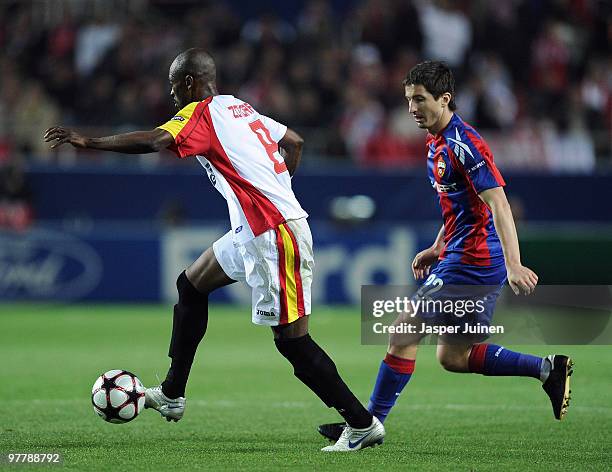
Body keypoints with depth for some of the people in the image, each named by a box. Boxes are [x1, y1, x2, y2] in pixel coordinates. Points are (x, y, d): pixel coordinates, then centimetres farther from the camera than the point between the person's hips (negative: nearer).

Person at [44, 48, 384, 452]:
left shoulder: (202, 113, -8)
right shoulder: (242, 109, 17)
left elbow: (153, 141, -25)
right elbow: (294, 142, 28)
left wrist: (89, 142, -18)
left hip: (276, 236, -10)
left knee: (292, 339, -8)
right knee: (191, 286, 20)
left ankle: (364, 425, -5)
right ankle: (171, 396, 28)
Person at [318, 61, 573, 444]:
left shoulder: (464, 144, -17)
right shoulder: (437, 144, 13)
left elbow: (498, 205, -24)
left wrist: (513, 264, -32)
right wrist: (437, 248, 22)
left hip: (471, 261, -10)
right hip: (461, 257, 10)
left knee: (403, 333, -7)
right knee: (453, 357, 12)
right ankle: (548, 369, 15)